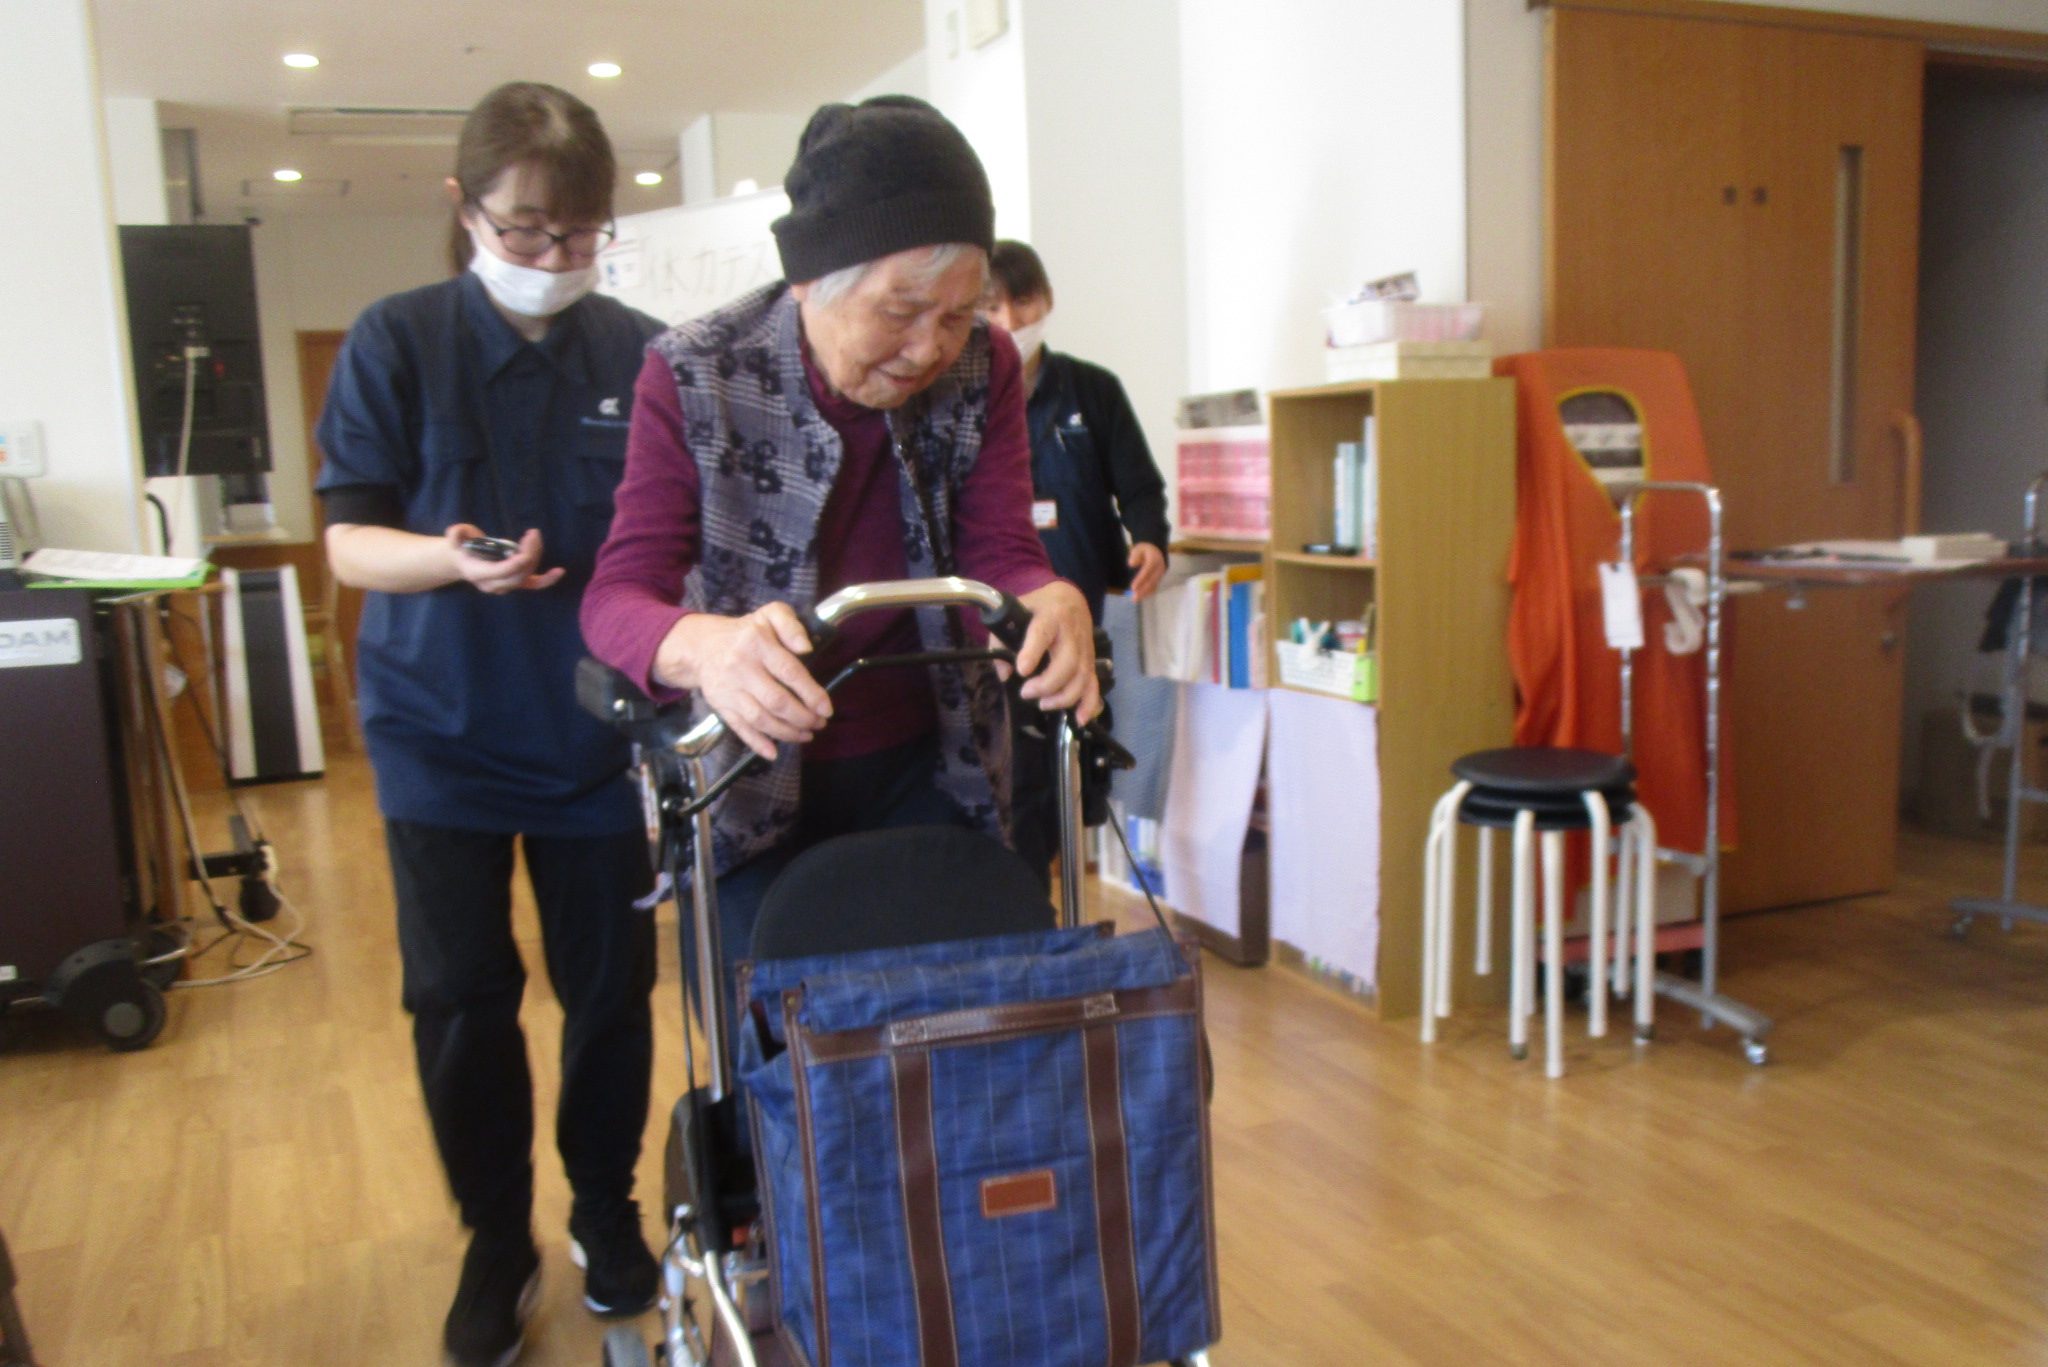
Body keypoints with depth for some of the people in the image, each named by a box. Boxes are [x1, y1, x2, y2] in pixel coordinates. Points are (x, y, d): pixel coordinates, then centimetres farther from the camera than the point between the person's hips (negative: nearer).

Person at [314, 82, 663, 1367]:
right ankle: (497, 1244, 27)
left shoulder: (646, 356, -4)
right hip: (444, 726, 0)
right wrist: (452, 559, -25)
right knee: (460, 998, 4)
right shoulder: (398, 342, -4)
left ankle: (607, 1216, 33)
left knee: (611, 991, 9)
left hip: (599, 726, 1)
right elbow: (351, 541, -4)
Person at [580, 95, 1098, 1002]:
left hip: (925, 771, 3)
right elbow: (618, 594, -23)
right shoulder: (693, 376, -16)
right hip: (749, 777, -2)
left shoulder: (983, 371, -7)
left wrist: (1050, 602, -39)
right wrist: (703, 647, -47)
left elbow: (1001, 553, -13)